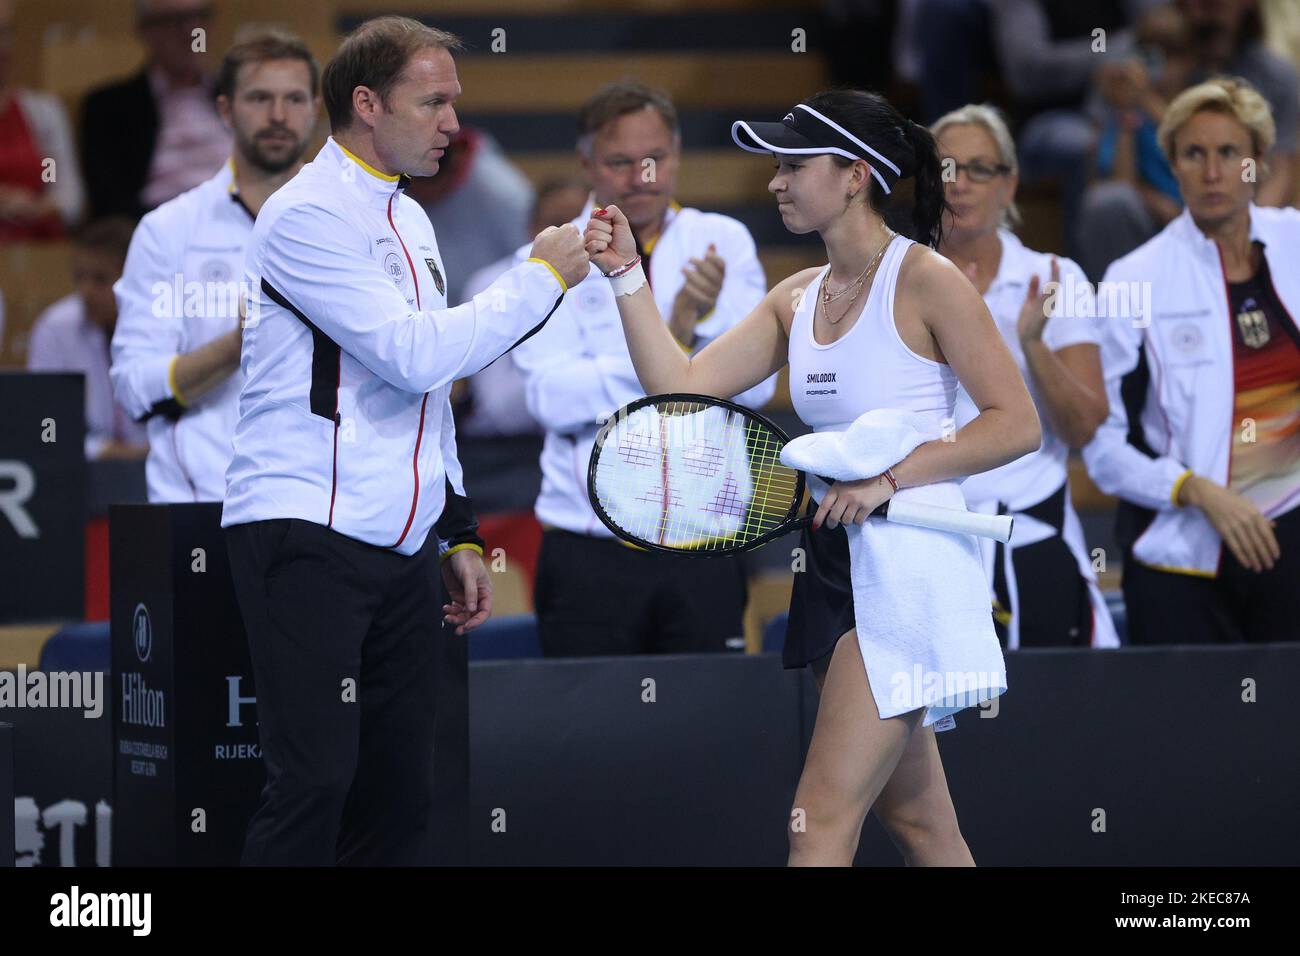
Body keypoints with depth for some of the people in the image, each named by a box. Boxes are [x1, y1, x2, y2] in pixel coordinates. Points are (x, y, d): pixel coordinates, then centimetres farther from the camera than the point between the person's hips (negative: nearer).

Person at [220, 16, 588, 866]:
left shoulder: (409, 219, 18)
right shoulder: (308, 215, -10)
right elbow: (416, 353, -19)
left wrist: (459, 535, 20)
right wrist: (542, 278, -10)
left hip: (402, 552, 9)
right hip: (306, 539, -8)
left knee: (400, 795, 5)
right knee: (314, 782, -15)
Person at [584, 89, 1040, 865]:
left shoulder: (926, 280, -10)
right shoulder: (797, 299, 11)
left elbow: (1017, 424, -13)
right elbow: (682, 386, 5)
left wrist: (889, 477, -19)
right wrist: (628, 276, -2)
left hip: (908, 564, -8)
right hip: (835, 565, 8)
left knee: (823, 820, -12)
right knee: (916, 822, 12)